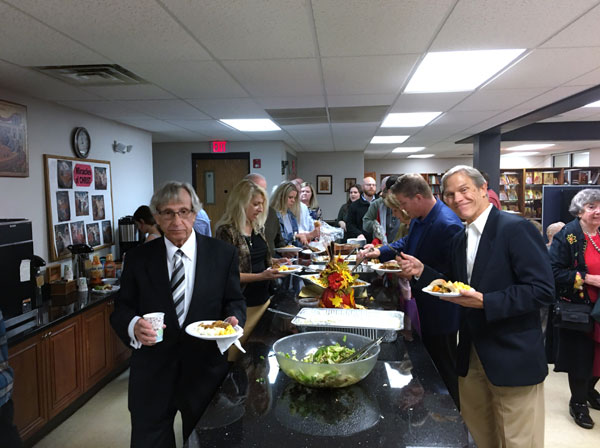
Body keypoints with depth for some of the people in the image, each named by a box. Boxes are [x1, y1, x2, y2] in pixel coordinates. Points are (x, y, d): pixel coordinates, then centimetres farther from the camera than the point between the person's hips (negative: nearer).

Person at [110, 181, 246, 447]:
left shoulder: (224, 254, -4)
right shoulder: (137, 258, -2)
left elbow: (235, 301, 3)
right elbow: (122, 308, 1)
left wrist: (234, 318, -18)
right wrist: (133, 325, -20)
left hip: (207, 369, 0)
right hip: (152, 372, 1)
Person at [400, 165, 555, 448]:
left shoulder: (516, 229, -15)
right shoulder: (459, 240, 8)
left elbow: (543, 290, -20)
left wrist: (485, 302, -27)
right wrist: (423, 272, 0)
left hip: (513, 358, -7)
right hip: (471, 356, 7)